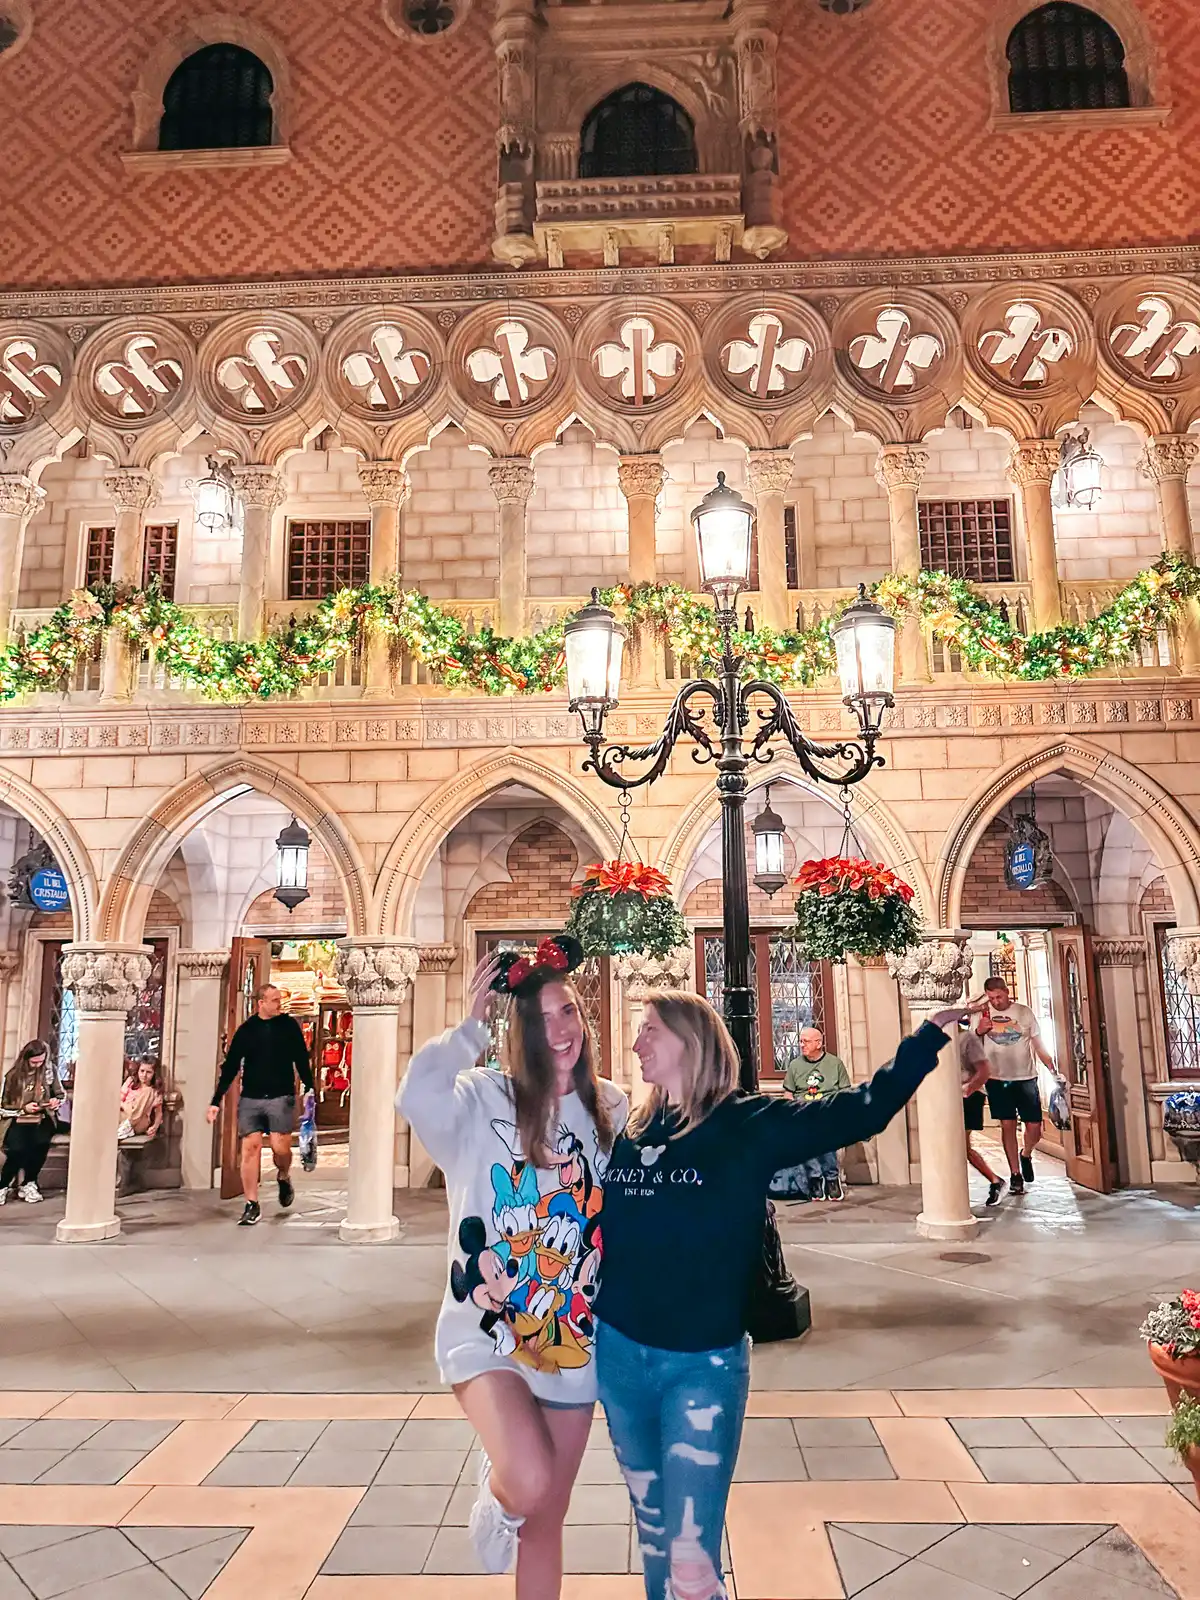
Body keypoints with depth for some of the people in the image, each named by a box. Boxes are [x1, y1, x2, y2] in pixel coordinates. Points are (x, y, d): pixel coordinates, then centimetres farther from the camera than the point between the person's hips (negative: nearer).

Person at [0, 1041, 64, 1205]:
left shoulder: (50, 1071, -1)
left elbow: (62, 1094, 12)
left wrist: (56, 1101, -9)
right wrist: (23, 1108, -14)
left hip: (42, 1119, 2)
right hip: (18, 1120, -2)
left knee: (41, 1144, -21)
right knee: (17, 1150, -22)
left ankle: (28, 1184, 0)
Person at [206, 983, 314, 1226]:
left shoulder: (289, 1025, 3)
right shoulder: (246, 1030, 4)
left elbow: (302, 1061, 8)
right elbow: (230, 1067, 7)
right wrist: (216, 1101, 3)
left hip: (281, 1096, -1)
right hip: (250, 1098, 1)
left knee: (280, 1147, -8)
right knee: (250, 1147, -4)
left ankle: (283, 1177, 25)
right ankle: (252, 1205, 5)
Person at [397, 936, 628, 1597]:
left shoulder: (610, 1108, 1)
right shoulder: (485, 1100, -12)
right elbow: (416, 1098, -33)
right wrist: (470, 1026, -23)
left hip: (575, 1338, 4)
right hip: (489, 1332, -4)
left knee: (546, 1520, 15)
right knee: (529, 1484, -25)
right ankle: (495, 1485, 12)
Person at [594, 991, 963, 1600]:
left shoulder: (749, 1123, -7)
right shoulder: (628, 1131, 5)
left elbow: (859, 1111, -11)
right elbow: (591, 1226, 14)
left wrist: (928, 1037, -15)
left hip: (704, 1363, -4)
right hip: (618, 1353, 4)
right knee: (652, 1534, 20)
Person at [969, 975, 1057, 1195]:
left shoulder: (1024, 1012, 2)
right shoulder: (982, 1014, 1)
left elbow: (1039, 1046, 6)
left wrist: (1054, 1069, -4)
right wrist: (978, 1032, -14)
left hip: (1026, 1078, 0)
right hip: (998, 1079, 0)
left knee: (1034, 1127, -1)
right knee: (1007, 1125, 1)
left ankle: (1026, 1155, 31)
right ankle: (1015, 1175, 12)